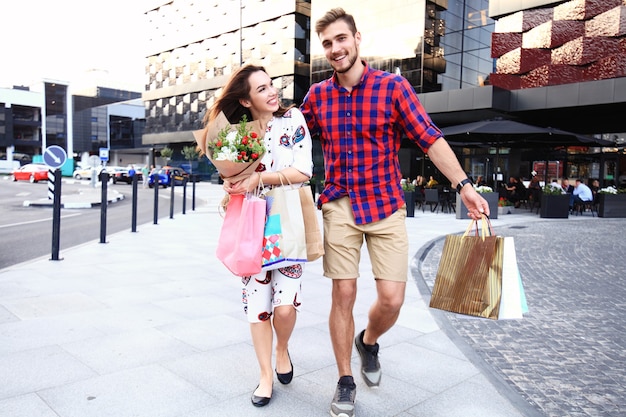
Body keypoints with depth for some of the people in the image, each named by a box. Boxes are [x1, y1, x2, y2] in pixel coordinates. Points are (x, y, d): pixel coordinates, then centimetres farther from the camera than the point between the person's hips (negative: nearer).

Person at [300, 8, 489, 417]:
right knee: (343, 295, 2)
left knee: (392, 299, -4)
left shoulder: (393, 87, -3)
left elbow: (431, 138, -8)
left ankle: (369, 342, 32)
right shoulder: (317, 96, 5)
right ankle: (346, 382, 22)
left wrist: (465, 185, -16)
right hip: (340, 206, 2)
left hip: (386, 207, -1)